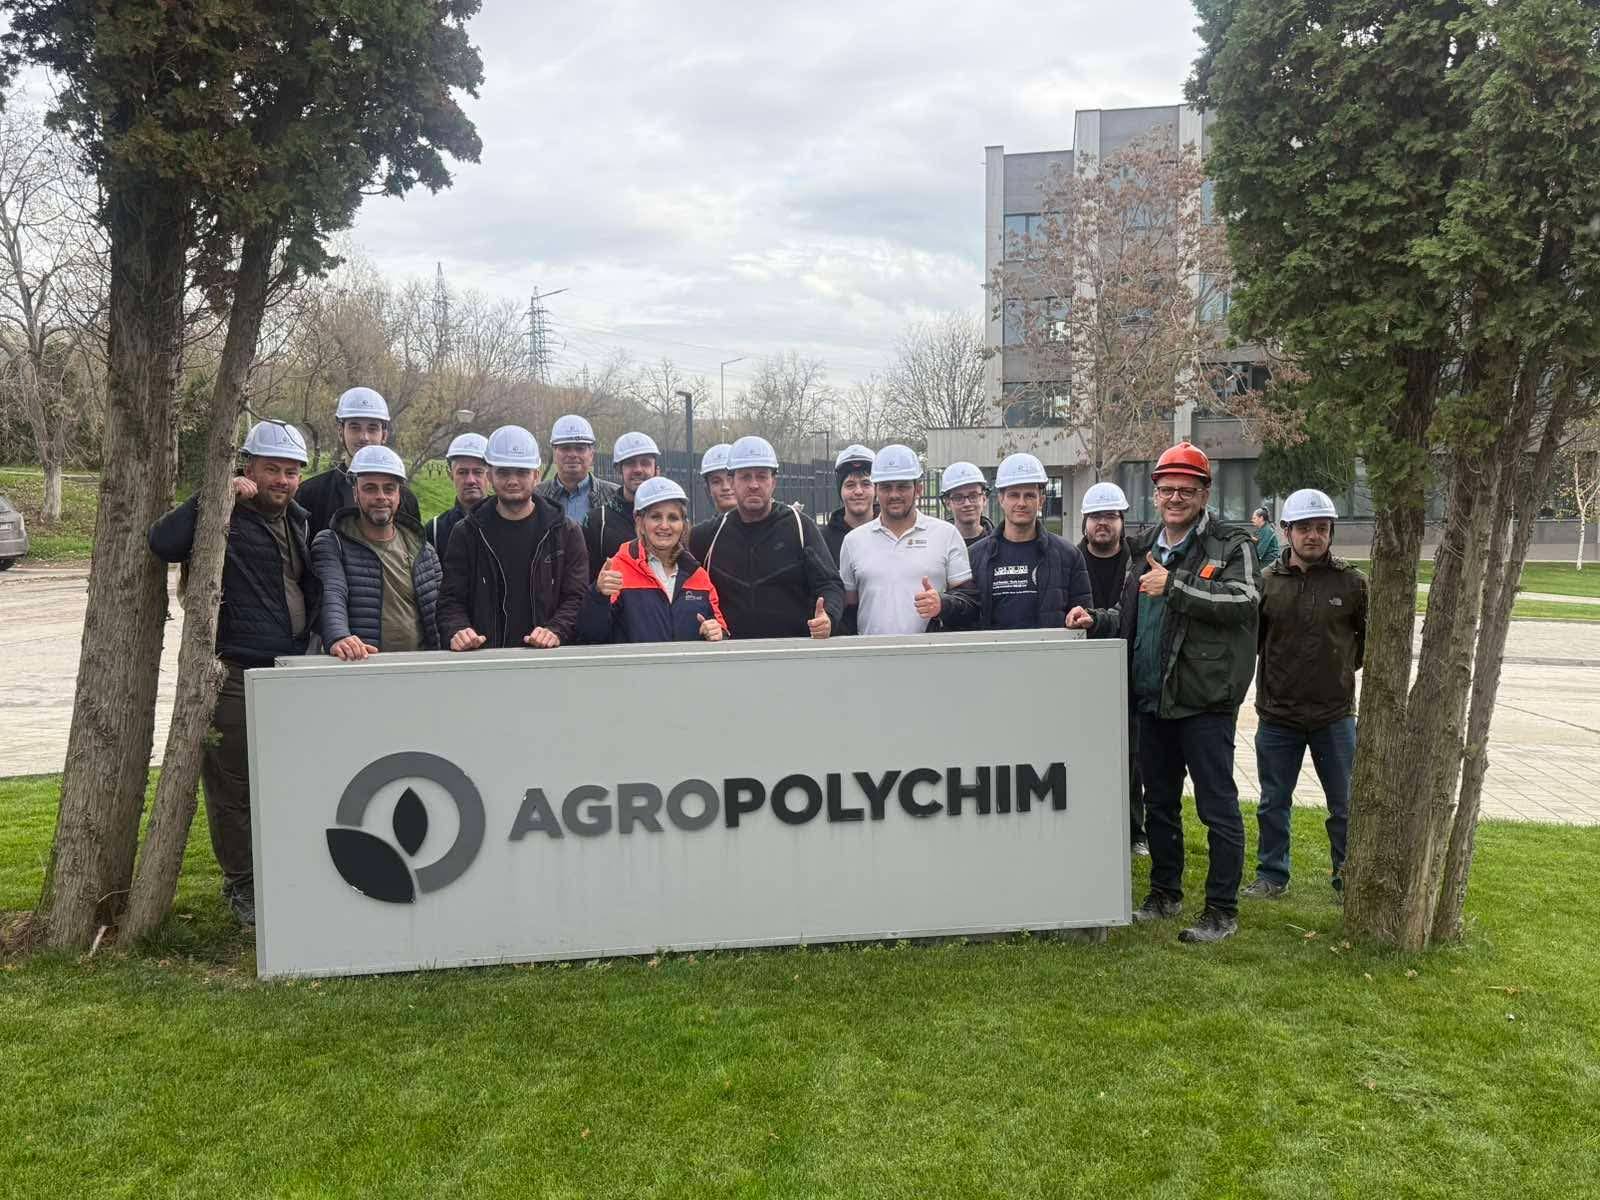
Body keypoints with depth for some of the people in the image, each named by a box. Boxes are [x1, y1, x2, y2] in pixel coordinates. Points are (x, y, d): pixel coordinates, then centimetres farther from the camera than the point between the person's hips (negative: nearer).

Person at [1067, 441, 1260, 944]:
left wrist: (1174, 587, -24)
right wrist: (1095, 621, 7)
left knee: (1217, 807, 0)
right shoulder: (1146, 549, 16)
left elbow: (1243, 601, -23)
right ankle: (1165, 894, 31)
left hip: (1204, 699, -7)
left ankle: (1222, 910, 10)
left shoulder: (1230, 544, -5)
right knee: (1159, 803, 16)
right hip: (1152, 696, 7)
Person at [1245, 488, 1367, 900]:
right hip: (1277, 715, 1)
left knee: (1345, 806, 10)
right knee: (1273, 804, 12)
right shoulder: (1266, 581, -1)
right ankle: (1271, 875, 27)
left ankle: (1349, 878, 25)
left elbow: (1371, 635, 11)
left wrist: (1344, 666, 7)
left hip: (1335, 715, 0)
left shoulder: (1351, 581, -2)